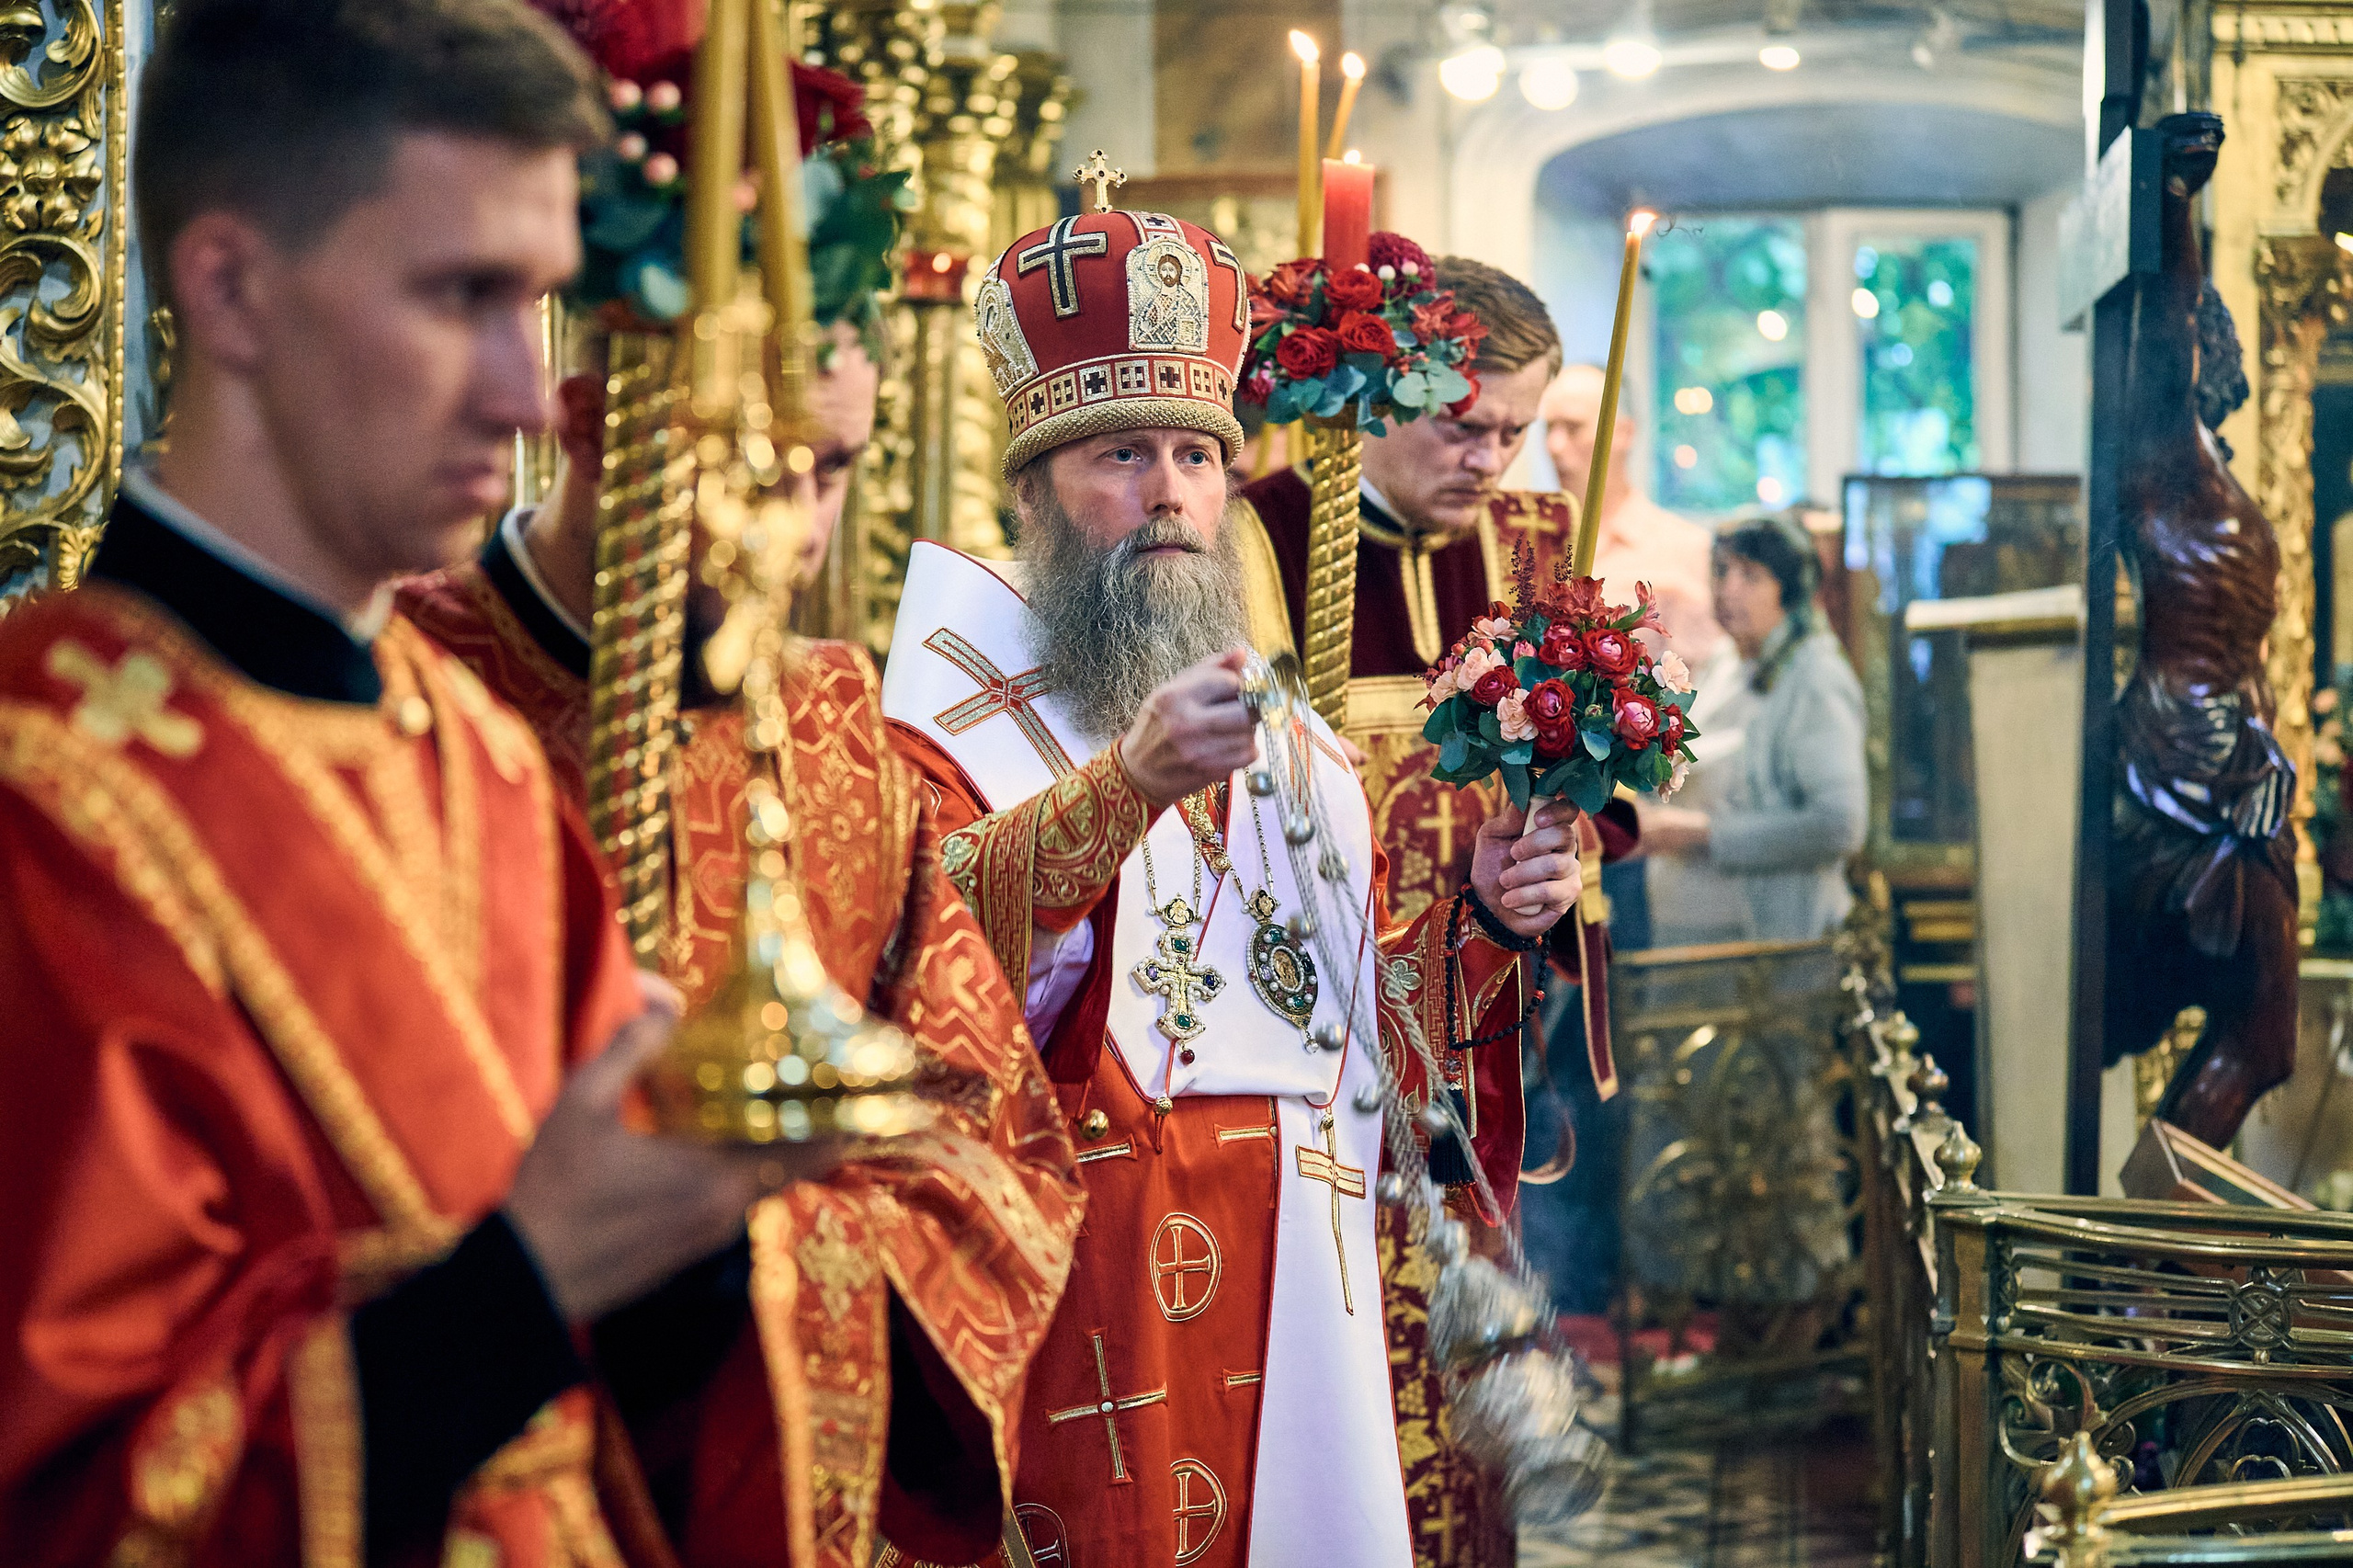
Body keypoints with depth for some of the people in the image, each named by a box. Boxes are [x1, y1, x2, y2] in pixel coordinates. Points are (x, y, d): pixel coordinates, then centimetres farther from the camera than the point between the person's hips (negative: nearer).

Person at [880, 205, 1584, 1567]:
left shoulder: (1299, 751, 18)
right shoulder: (960, 712, -1)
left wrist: (1481, 925, 3)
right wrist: (1127, 786, -35)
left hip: (1297, 1317, 5)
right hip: (1085, 1295, -5)